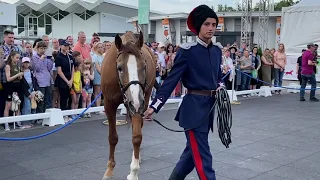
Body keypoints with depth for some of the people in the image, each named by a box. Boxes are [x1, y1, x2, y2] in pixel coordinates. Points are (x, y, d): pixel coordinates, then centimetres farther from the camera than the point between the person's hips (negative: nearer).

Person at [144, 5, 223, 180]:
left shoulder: (217, 49, 7)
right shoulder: (187, 51, -13)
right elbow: (171, 80, -15)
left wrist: (220, 88, 0)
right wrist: (154, 106, -21)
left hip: (210, 106, 7)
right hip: (194, 107, -7)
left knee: (193, 150, 19)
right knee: (202, 156, -4)